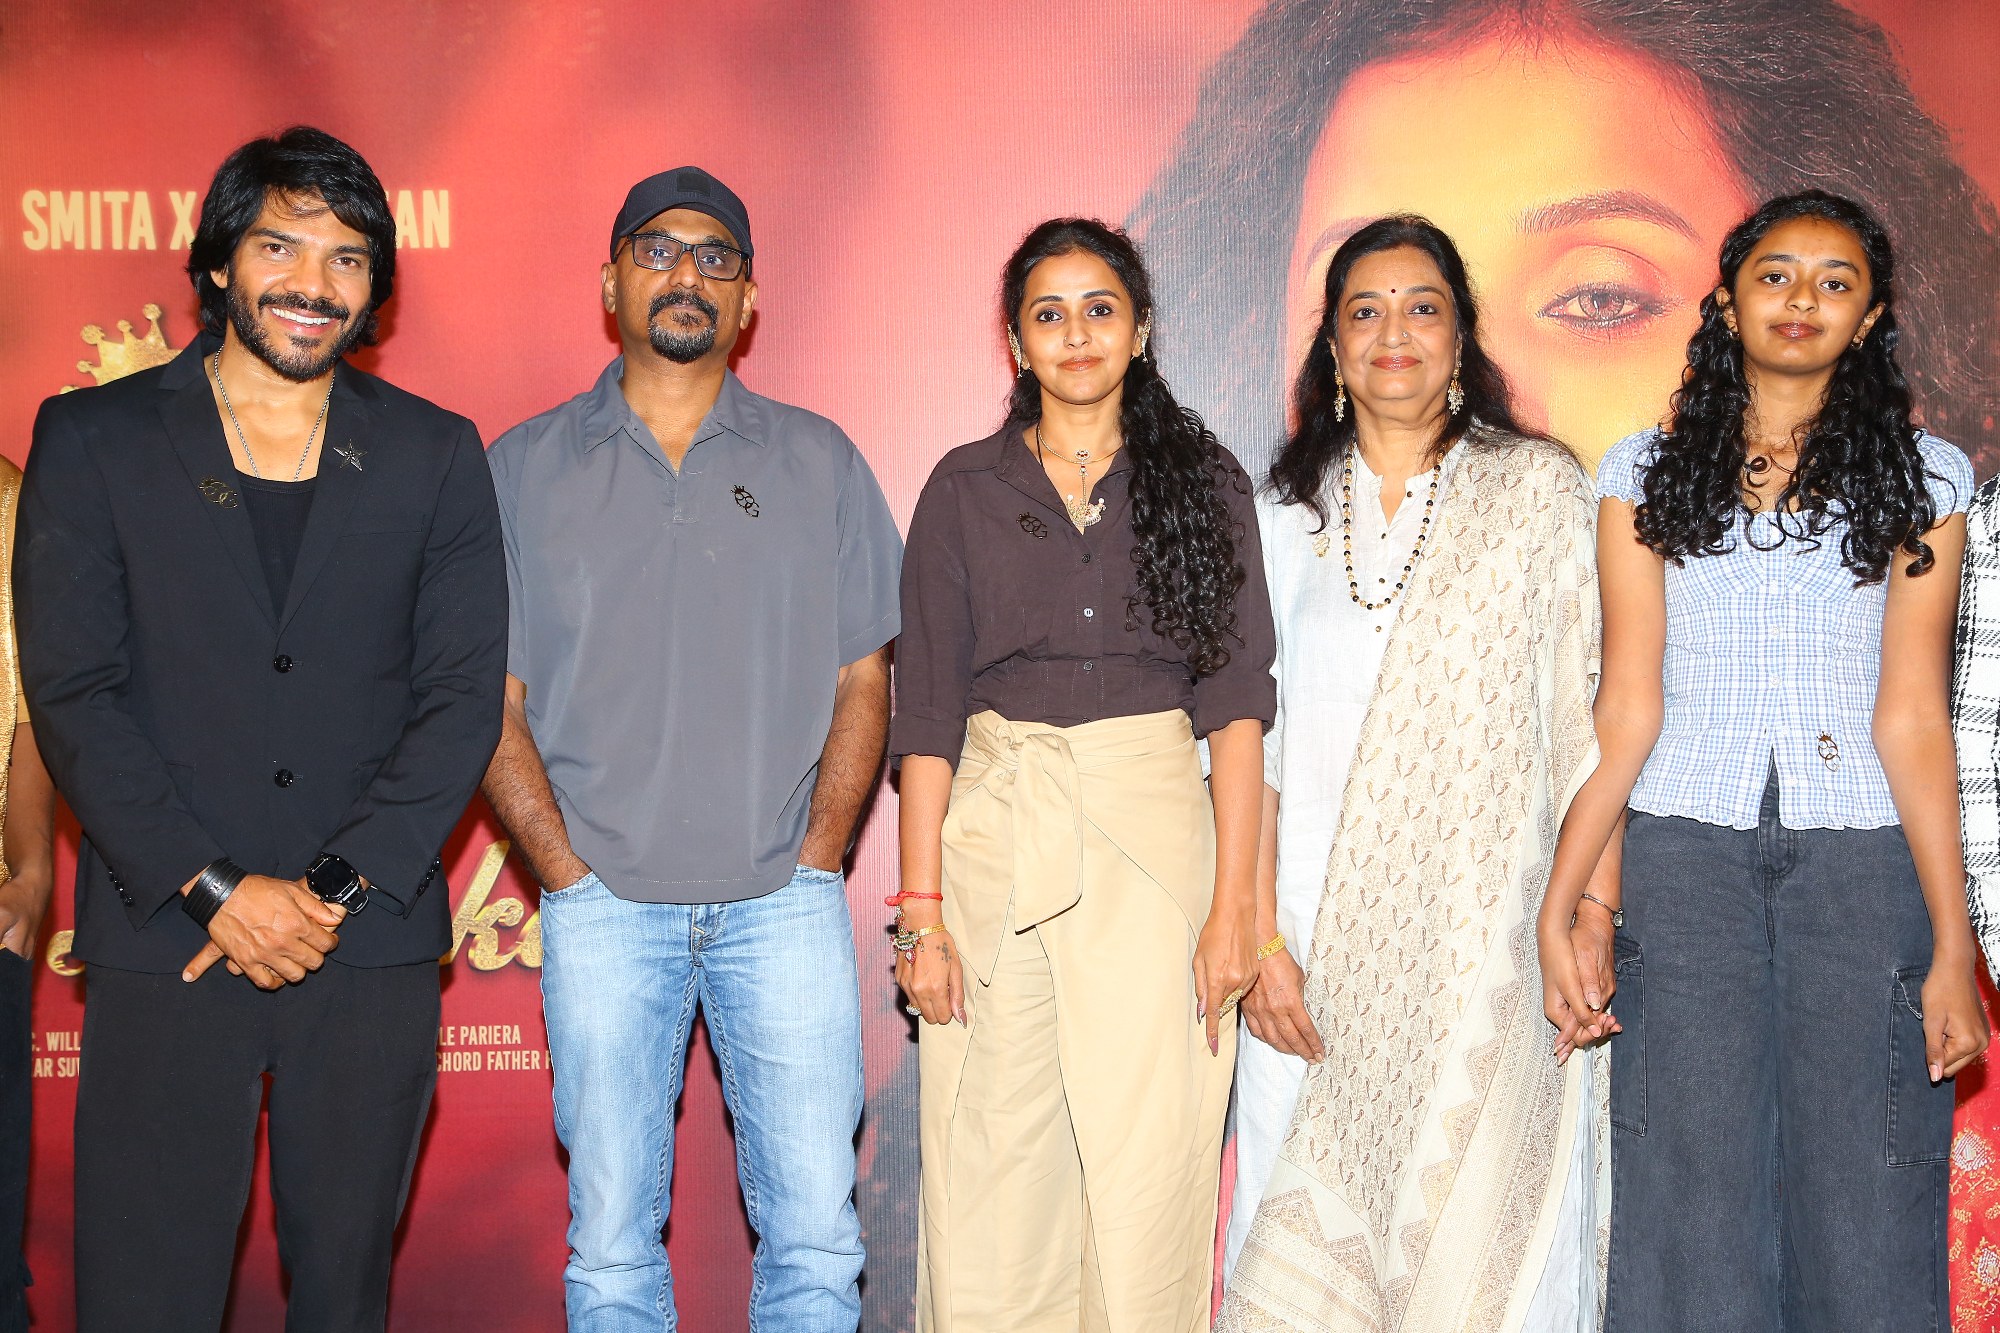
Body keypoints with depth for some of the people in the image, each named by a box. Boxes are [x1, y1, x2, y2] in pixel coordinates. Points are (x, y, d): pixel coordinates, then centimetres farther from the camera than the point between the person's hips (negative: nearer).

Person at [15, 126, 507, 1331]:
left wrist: (335, 891, -8)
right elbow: (72, 694, -2)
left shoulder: (436, 456, 7)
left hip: (371, 948, 1)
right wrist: (216, 888, -11)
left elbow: (464, 700, 2)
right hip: (165, 946, -1)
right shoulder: (93, 440, 5)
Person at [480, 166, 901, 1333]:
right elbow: (489, 702, 5)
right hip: (604, 905, 0)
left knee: (816, 1230, 0)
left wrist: (815, 863, -2)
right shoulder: (525, 469, 8)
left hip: (784, 901, 1)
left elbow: (863, 683, 8)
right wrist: (568, 874, -5)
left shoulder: (820, 462, 10)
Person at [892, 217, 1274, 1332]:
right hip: (996, 831, 1)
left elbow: (1236, 699, 1)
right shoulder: (965, 487, 9)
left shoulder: (1205, 480, 8)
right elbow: (926, 709, 4)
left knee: (1150, 1168, -2)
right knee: (992, 1174, 0)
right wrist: (923, 910, -5)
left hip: (1154, 828, 0)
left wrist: (1234, 902, -8)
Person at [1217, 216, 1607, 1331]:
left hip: (1488, 929, -2)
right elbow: (1249, 736, 5)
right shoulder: (1286, 512, 9)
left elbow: (1585, 716, 0)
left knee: (1481, 1235, -1)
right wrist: (1258, 937, -4)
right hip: (1317, 921, 2)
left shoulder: (1540, 488, 4)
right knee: (1308, 1226, 3)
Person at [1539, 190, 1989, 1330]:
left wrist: (1952, 944, -6)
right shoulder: (1646, 474, 8)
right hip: (1684, 857, 0)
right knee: (1693, 1211, 2)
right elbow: (1628, 709, 4)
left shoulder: (1925, 477, 7)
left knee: (1864, 1216, 1)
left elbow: (1912, 718, 1)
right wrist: (1560, 906, -4)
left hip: (1864, 860, 0)